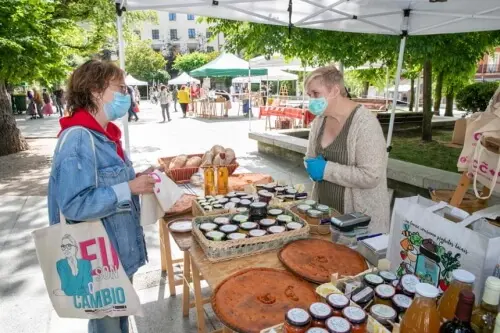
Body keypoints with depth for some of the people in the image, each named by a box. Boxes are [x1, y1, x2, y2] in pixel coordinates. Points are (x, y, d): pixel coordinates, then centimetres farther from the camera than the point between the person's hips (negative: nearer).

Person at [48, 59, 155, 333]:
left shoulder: (105, 135, 5)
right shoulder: (77, 139, -24)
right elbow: (74, 205, -29)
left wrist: (135, 180, 0)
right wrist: (129, 188, -25)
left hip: (120, 251, 9)